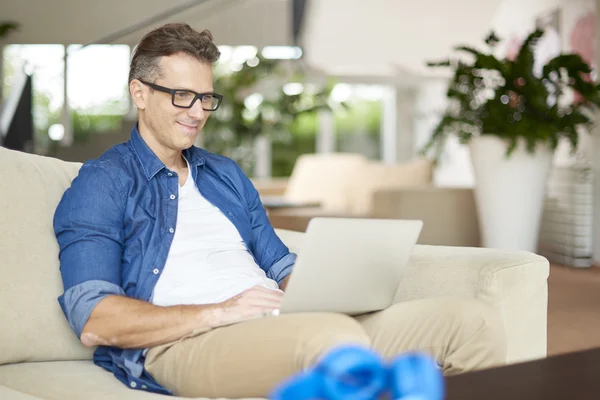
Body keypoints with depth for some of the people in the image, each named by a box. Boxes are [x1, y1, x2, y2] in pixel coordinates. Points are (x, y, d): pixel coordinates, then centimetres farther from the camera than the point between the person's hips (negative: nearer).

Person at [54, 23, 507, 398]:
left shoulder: (227, 174, 27)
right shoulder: (102, 183, 5)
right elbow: (93, 321, -7)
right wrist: (220, 312, -17)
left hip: (283, 327, 7)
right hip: (184, 343, -6)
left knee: (475, 322, -11)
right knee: (335, 336, -40)